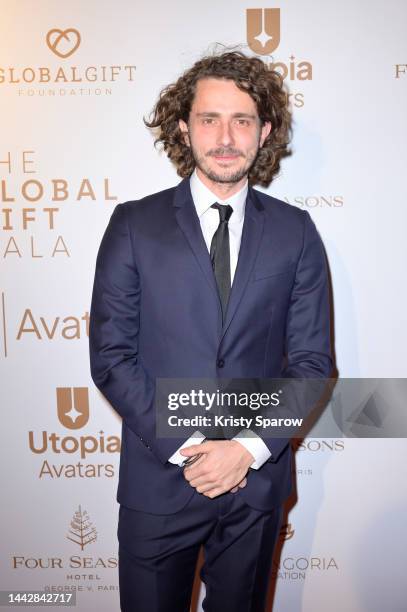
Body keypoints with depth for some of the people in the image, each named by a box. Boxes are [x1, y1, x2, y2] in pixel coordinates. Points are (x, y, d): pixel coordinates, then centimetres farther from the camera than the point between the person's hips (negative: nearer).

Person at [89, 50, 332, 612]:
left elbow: (313, 361, -1)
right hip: (159, 478, -1)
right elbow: (111, 355, -7)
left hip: (258, 478, 2)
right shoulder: (134, 225, -4)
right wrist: (184, 448, -14)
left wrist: (249, 447, -12)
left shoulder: (295, 232, -1)